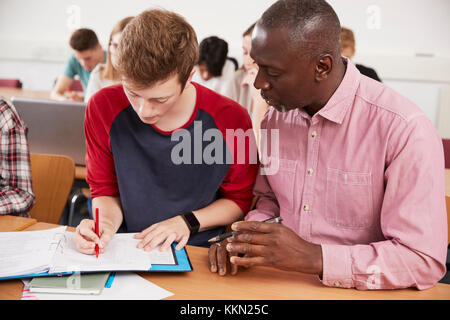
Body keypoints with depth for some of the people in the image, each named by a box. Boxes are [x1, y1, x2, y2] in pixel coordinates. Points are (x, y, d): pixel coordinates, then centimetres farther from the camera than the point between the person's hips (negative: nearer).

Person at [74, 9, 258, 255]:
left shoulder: (230, 120, -14)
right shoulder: (104, 108, -9)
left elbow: (239, 199, 2)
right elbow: (105, 189, 5)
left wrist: (188, 221, -11)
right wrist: (106, 223, -16)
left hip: (199, 251, -1)